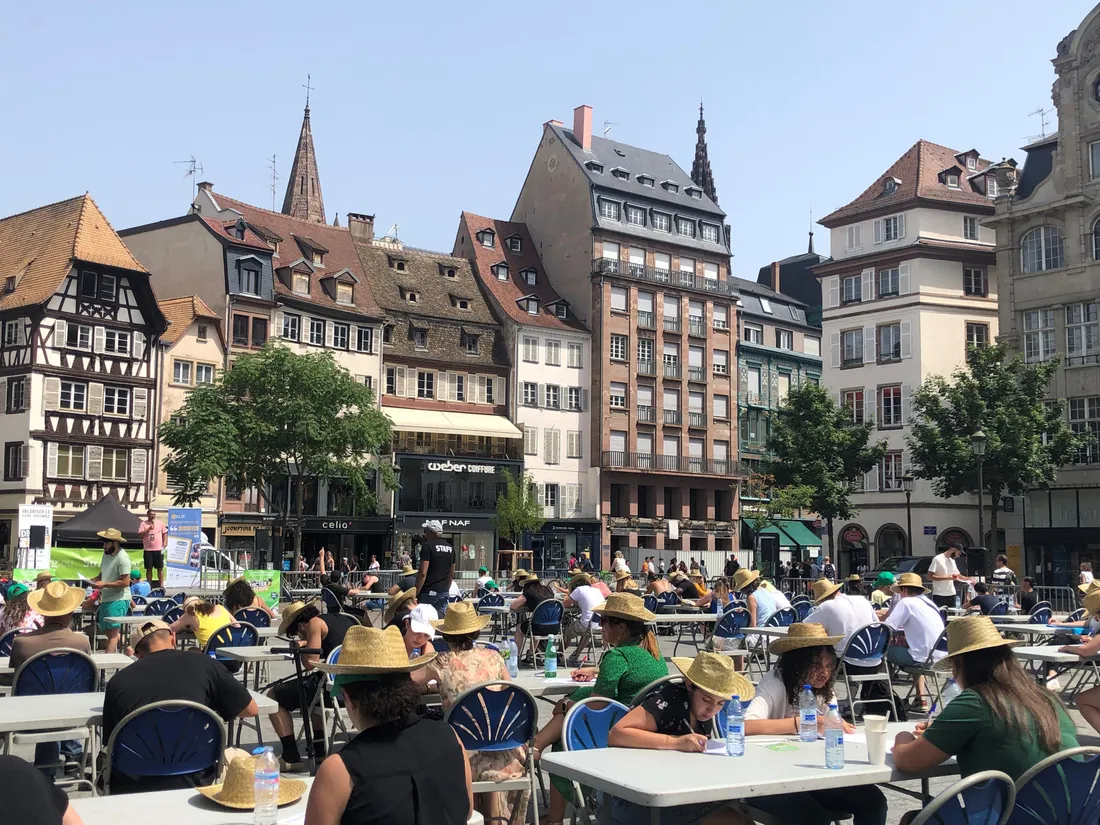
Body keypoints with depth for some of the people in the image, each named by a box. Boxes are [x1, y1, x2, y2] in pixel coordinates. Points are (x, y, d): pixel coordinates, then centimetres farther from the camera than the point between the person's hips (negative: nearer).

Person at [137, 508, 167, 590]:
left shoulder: (160, 523, 7)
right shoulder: (143, 524, 2)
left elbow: (165, 533, 12)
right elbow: (140, 535, -6)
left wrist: (165, 542, -1)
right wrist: (149, 529, -14)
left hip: (158, 549, 1)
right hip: (148, 550, -1)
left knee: (160, 568, 2)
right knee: (149, 568, 5)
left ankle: (161, 585, 7)